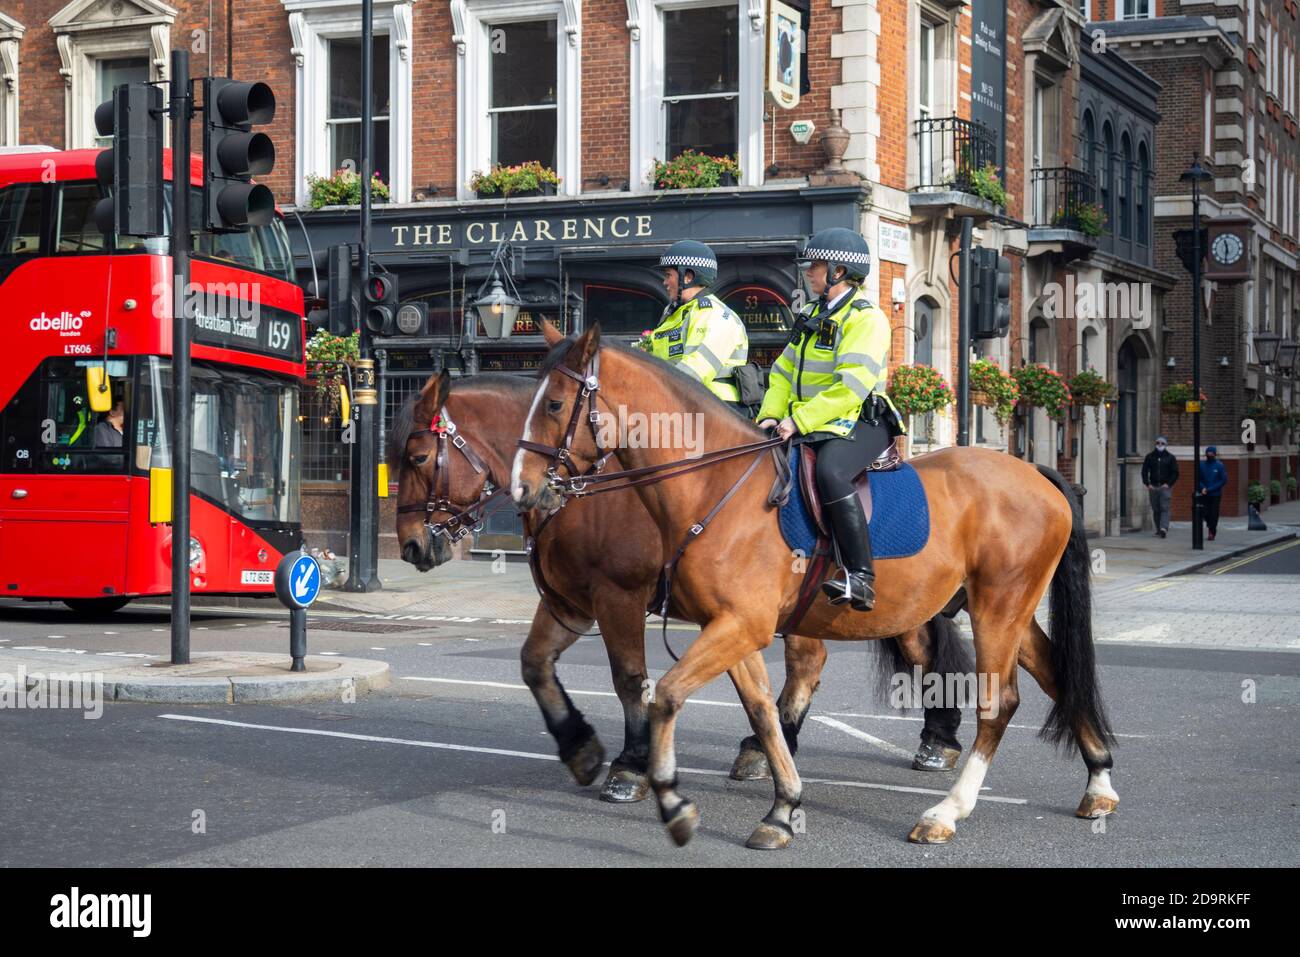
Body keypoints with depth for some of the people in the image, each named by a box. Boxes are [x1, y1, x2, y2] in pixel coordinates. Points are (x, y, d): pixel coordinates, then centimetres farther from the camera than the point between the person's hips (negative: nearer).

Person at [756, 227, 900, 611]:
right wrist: (771, 416, 1)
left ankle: (861, 577, -36)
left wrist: (800, 421, -24)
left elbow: (851, 387, -20)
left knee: (829, 471, -36)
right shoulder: (812, 316, 18)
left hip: (857, 423, -9)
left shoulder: (866, 319, -9)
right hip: (806, 424, 9)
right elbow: (784, 372, 19)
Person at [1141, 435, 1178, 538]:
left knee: (1164, 508, -13)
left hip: (1165, 487, -3)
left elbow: (1175, 473, 4)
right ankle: (1158, 529, 13)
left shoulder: (1170, 457, 5)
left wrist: (1168, 484, -8)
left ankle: (1164, 528, -23)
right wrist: (1147, 484, -3)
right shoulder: (1150, 456, 9)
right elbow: (1144, 471, 9)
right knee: (1155, 509, 5)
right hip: (1153, 487, 3)